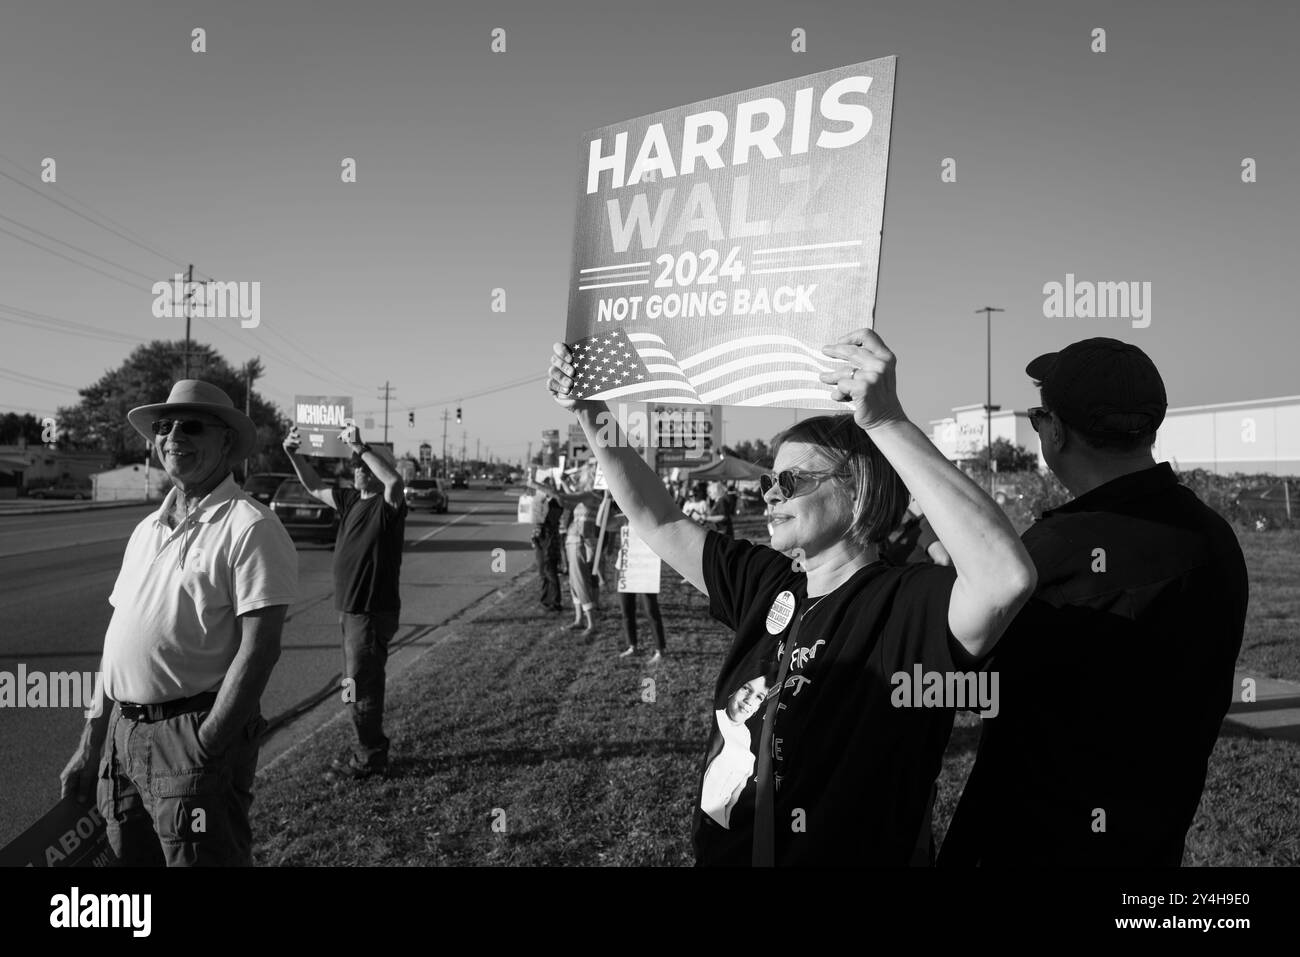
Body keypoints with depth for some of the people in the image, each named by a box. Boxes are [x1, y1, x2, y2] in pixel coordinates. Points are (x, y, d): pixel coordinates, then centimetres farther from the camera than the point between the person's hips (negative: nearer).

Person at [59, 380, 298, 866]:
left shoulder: (249, 527, -11)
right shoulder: (148, 528, 13)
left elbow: (259, 648, -17)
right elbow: (118, 640, 17)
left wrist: (205, 751, -19)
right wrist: (91, 744, 14)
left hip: (196, 734, -7)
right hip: (122, 733, 7)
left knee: (198, 856, 0)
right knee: (130, 854, 16)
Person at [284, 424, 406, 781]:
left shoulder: (388, 504, -13)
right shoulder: (351, 500, 10)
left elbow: (394, 481, -35)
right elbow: (316, 487, 19)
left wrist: (361, 447, -34)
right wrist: (294, 455, 6)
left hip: (373, 611, -9)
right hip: (349, 608, 9)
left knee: (360, 686, -2)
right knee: (364, 683, 18)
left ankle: (369, 758, 11)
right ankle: (372, 750, 32)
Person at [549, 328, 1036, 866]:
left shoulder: (909, 607, -20)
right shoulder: (766, 584, -1)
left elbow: (1007, 577, -40)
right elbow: (658, 521, 6)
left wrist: (887, 423, -43)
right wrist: (594, 419, -4)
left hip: (856, 852, -5)